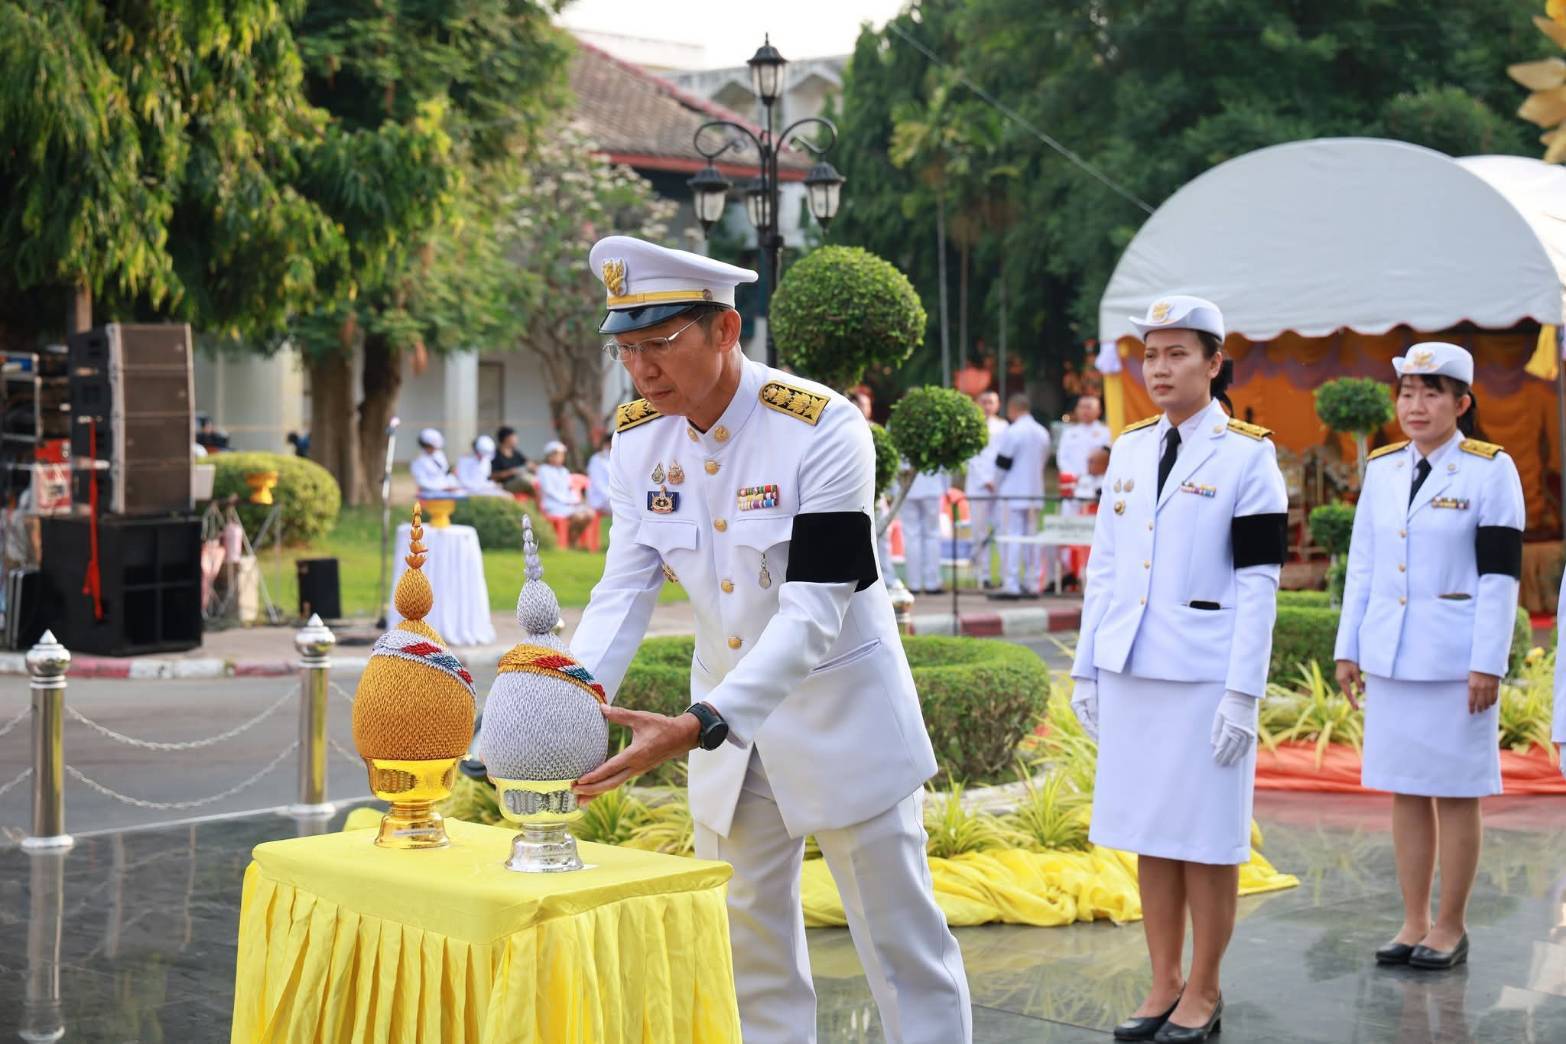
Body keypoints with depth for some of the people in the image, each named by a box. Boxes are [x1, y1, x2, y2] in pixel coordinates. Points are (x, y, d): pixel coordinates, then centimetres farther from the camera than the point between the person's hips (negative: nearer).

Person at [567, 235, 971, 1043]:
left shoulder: (822, 429, -24)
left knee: (901, 939, 4)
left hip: (841, 713, -5)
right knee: (748, 950, 13)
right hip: (727, 718, 5)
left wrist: (698, 727, -39)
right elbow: (624, 592, -7)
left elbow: (814, 612, -28)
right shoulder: (638, 439, -6)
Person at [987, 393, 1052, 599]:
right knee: (1031, 537, 11)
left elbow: (1003, 464, -11)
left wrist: (997, 486, 5)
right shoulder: (1042, 432, 11)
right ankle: (1032, 584, 12)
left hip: (1013, 493, -7)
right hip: (1035, 492, 7)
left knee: (1011, 538, -6)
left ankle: (1010, 586, -9)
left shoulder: (1012, 432, -13)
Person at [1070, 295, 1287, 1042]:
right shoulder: (1129, 449, 10)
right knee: (1149, 836, 10)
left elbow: (1258, 582, -8)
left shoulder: (1247, 455, -5)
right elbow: (1104, 566, 13)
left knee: (1206, 840, 2)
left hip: (1204, 674, -5)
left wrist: (1243, 693, -13)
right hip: (1131, 672, 5)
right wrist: (1086, 669, 9)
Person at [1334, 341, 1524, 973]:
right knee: (1404, 791, 9)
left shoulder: (1491, 470, -5)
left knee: (1455, 793, 3)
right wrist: (1347, 648, 10)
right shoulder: (1382, 469, 9)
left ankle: (1451, 927, 13)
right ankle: (1414, 923, 18)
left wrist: (1487, 664, -13)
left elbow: (1500, 574, -9)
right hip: (1390, 657, 5)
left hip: (1454, 659, -5)